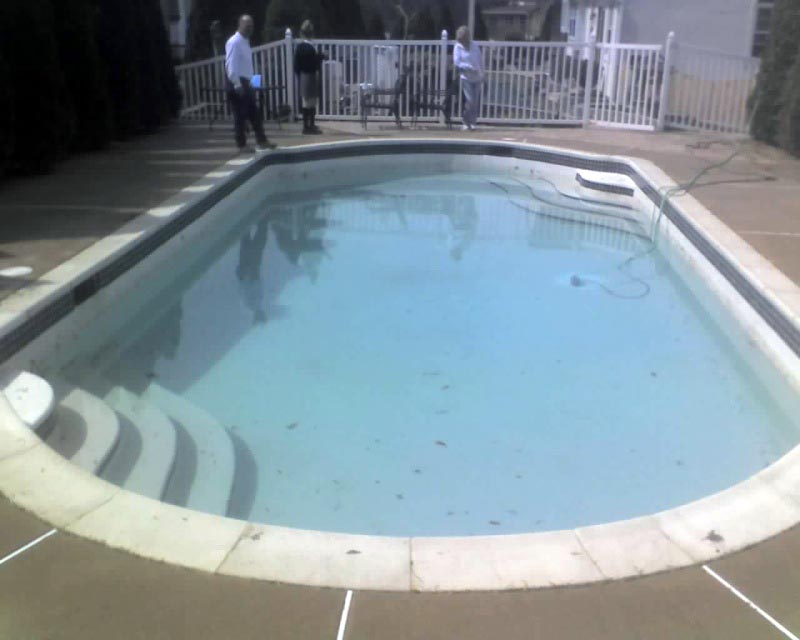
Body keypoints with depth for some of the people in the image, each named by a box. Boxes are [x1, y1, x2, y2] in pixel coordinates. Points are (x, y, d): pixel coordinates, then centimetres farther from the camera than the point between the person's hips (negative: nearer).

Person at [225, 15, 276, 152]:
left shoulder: (245, 41, 15)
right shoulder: (234, 42, -14)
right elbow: (231, 66, -21)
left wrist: (248, 83, 16)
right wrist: (237, 85, -24)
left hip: (245, 82, 9)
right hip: (236, 83, -9)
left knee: (254, 114, 10)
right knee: (240, 115, -3)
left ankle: (261, 141, 15)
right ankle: (242, 144, 5)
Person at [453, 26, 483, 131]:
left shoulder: (475, 45, 5)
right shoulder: (458, 47, -5)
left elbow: (480, 61, 10)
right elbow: (457, 63, -10)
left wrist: (482, 74, 7)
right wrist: (470, 67, -18)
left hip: (477, 78, 4)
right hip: (466, 78, -4)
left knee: (476, 101, 2)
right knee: (470, 101, -12)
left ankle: (472, 122, 14)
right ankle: (466, 123, 2)